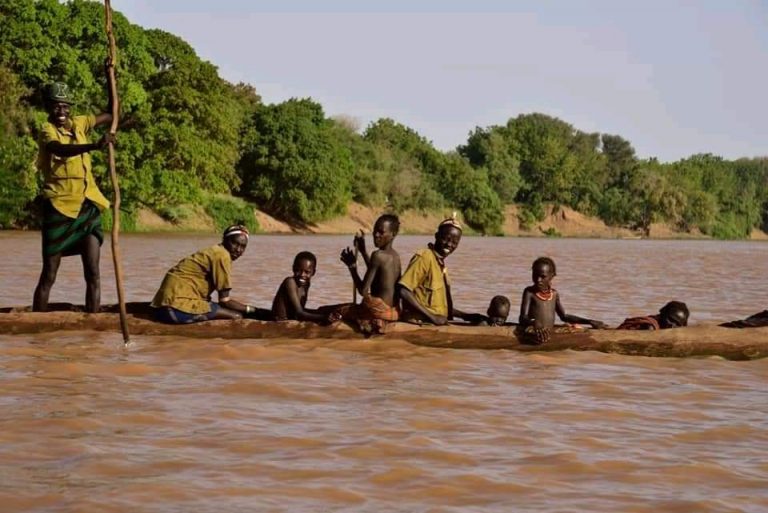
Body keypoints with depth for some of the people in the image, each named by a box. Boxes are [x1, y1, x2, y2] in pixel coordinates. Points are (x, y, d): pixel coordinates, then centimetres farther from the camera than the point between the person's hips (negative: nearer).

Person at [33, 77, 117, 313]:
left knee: (93, 273, -2)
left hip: (87, 204, 5)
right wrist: (95, 145, -46)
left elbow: (111, 114, 17)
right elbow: (61, 149, -30)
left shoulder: (78, 124, 11)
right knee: (49, 274, 0)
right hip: (59, 205, -5)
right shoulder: (47, 130, -8)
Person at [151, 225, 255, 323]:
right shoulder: (222, 255, -10)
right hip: (180, 307, -11)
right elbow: (224, 300, -10)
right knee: (237, 316, -13)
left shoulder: (213, 252, 19)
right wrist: (250, 309, 1)